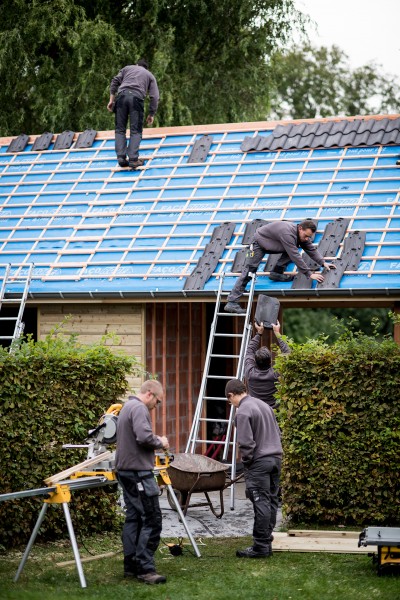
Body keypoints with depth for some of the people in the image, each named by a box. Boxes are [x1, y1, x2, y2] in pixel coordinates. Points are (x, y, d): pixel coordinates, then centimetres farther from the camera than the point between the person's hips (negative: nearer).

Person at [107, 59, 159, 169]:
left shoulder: (127, 68, 29)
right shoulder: (150, 75, 26)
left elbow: (115, 81, 13)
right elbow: (155, 97, 13)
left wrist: (111, 99, 11)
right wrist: (151, 114, 17)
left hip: (122, 95, 1)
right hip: (137, 98, -1)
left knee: (120, 129, 6)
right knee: (136, 131, 1)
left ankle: (121, 157, -6)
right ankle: (133, 159, -11)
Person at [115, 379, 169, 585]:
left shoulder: (127, 406, 19)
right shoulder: (139, 408, -13)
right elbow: (144, 437, -25)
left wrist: (156, 440, 10)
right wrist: (161, 443, -7)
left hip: (125, 471, 11)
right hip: (139, 471, -11)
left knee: (133, 518, 12)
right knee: (151, 520, -9)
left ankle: (131, 566, 13)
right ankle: (145, 568, -10)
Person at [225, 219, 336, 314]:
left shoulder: (302, 234, -8)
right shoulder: (287, 233, -37)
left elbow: (311, 249, 2)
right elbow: (295, 256, -39)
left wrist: (323, 262, -11)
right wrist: (309, 274, -38)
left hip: (271, 246, 9)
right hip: (259, 243, -9)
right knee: (249, 271, -19)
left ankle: (277, 273, 3)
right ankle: (232, 302, -24)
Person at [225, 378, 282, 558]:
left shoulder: (242, 412, -12)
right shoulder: (264, 405, 15)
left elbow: (246, 442, -16)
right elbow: (277, 432, 21)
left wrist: (246, 461, -1)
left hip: (258, 462, -8)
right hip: (276, 458, 8)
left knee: (261, 503, -6)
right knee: (272, 501, 10)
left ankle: (260, 546, -3)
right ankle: (266, 542, 16)